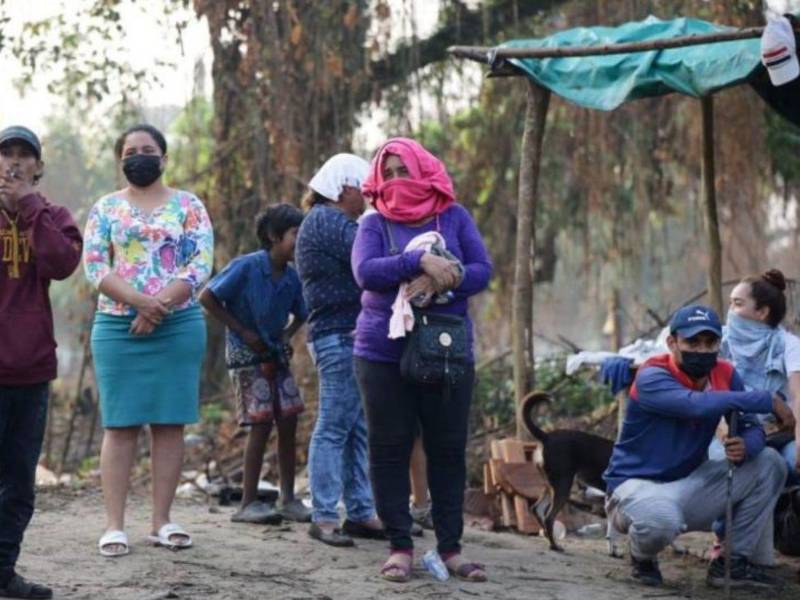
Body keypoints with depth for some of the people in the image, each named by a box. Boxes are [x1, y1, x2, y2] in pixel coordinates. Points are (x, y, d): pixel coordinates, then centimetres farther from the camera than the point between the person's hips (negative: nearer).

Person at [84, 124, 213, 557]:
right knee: (121, 424, -2)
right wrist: (140, 300, -17)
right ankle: (114, 525, -2)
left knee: (170, 423, 1)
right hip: (117, 327, 0)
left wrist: (160, 307, -14)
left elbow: (201, 265, -3)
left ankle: (162, 522, 7)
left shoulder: (188, 207, 7)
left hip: (179, 327, 0)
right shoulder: (105, 209, 9)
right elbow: (94, 267, -2)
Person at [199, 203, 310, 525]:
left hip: (276, 354, 6)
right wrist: (243, 332, -13)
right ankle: (248, 504, -4)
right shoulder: (246, 266, -17)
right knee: (261, 423, -10)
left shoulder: (292, 277, 0)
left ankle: (289, 500, 11)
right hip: (246, 354, -6)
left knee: (288, 421, 2)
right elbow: (207, 298, -14)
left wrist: (287, 336, -2)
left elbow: (300, 314, 18)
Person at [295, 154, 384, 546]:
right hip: (339, 334, -10)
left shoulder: (330, 221, 23)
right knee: (334, 426, -8)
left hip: (351, 335, 10)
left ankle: (361, 513, 13)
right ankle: (323, 517, -5)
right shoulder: (327, 221, -10)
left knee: (357, 429, 10)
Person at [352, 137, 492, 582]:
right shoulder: (375, 224, 3)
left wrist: (440, 282, -20)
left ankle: (451, 546, 10)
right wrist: (421, 261, -24)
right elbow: (366, 272, -14)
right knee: (390, 449, 1)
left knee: (449, 450, 3)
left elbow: (482, 271, -3)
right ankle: (400, 546, 8)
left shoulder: (454, 217, 6)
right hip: (384, 354, 0)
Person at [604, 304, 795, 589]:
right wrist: (768, 401, -33)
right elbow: (695, 404, -39)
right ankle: (643, 559, 0)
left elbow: (751, 427, -1)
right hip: (638, 486, -7)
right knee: (661, 521, -40)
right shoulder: (652, 378, -21)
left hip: (691, 485, 7)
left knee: (769, 463, -4)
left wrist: (746, 445, -28)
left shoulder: (726, 375, 0)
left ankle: (733, 563, 2)